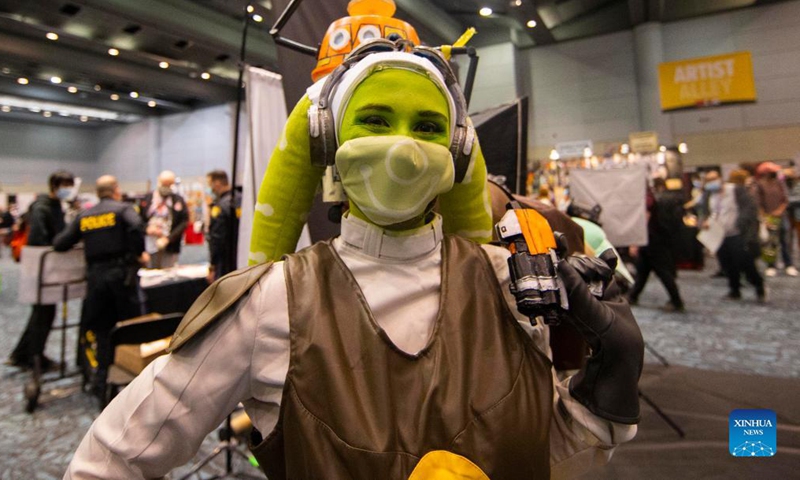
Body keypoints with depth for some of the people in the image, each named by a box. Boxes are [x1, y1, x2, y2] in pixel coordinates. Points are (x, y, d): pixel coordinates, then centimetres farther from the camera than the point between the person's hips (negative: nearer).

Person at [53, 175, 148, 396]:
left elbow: (59, 244, 9)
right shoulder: (122, 209, -1)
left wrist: (85, 242, 29)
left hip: (95, 276, 4)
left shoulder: (83, 216, 12)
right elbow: (136, 227, -22)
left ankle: (102, 382, 18)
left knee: (102, 329, 12)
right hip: (121, 273, -4)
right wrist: (140, 253, -11)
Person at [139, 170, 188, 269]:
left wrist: (168, 239, -12)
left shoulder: (178, 200, 0)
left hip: (170, 247, -2)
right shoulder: (147, 198, 8)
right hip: (150, 246, 2)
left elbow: (184, 223, -5)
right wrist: (147, 228, -9)